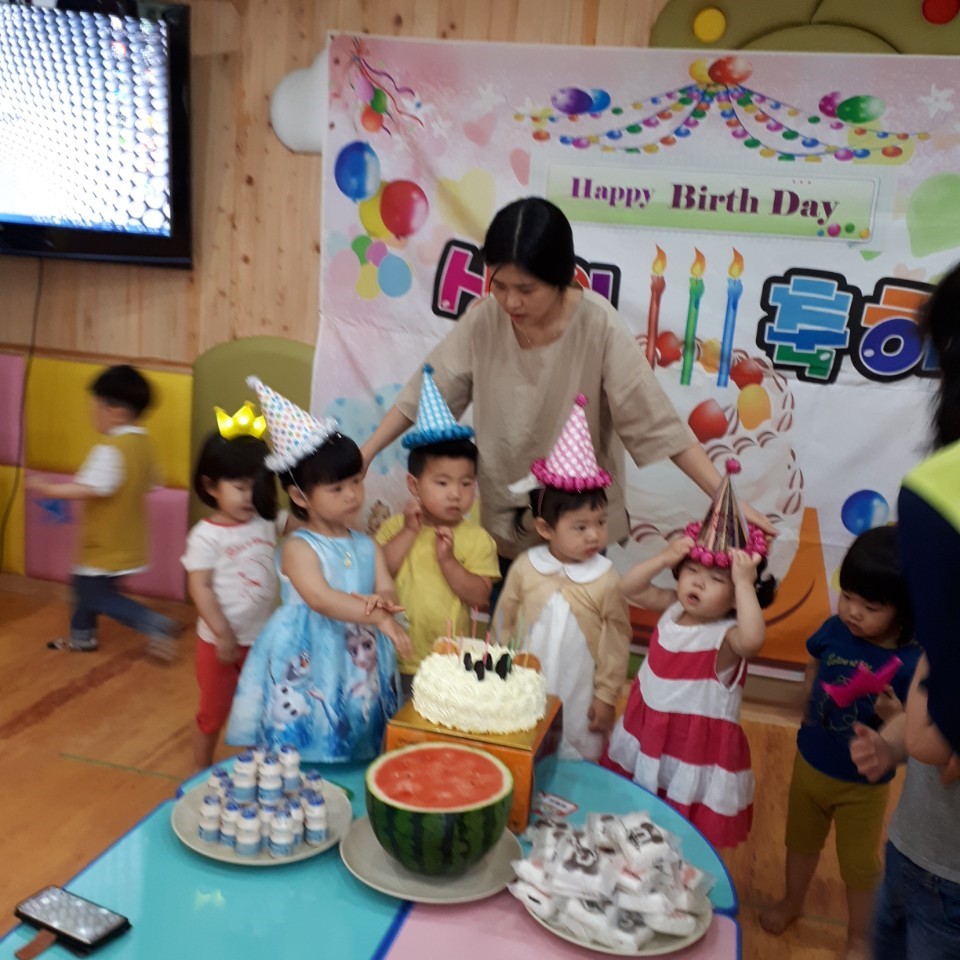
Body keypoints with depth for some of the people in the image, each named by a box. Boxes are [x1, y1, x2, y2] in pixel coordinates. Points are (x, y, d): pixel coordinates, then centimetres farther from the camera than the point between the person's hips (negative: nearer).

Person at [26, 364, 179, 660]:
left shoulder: (111, 449, -26)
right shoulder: (141, 442, 2)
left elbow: (90, 489, -34)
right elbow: (147, 484, 13)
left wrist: (47, 488, -24)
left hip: (108, 542, -9)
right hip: (123, 539, 9)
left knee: (98, 595, 1)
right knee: (87, 584, 23)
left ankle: (155, 625, -7)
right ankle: (82, 635, 37)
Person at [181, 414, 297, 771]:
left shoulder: (267, 520, -3)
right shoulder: (207, 536, -18)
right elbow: (199, 587, -18)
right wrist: (222, 633, -20)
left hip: (263, 638, 5)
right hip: (221, 641, -5)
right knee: (213, 712, 15)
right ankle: (201, 773, 35)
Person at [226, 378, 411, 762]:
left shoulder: (368, 547, 8)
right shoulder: (298, 547, -10)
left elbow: (388, 592, -2)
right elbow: (320, 599, -24)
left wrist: (378, 602, -26)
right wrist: (378, 617, -33)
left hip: (360, 669, 5)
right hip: (308, 668, -5)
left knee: (356, 753, 11)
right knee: (305, 756, -1)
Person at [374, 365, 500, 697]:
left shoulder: (477, 539, -5)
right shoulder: (395, 527, -1)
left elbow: (480, 597, -12)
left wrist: (447, 560, -23)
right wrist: (409, 533, -17)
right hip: (398, 664, 1)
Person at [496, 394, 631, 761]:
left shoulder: (606, 579, -14)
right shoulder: (524, 568, -10)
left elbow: (616, 642, -5)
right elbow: (504, 625, 2)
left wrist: (606, 697, -2)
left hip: (579, 700, -1)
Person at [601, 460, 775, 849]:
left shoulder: (726, 636, -21)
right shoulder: (673, 608, 0)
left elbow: (752, 639, -44)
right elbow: (628, 589, 3)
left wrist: (745, 583, -36)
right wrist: (662, 559, -11)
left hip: (695, 752, -6)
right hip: (644, 735, 7)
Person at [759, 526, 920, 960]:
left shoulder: (912, 663, -28)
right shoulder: (834, 631, -17)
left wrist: (893, 715, -42)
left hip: (862, 784, -4)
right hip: (809, 763, 4)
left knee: (860, 864, 18)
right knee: (801, 841, 27)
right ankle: (791, 902, 53)